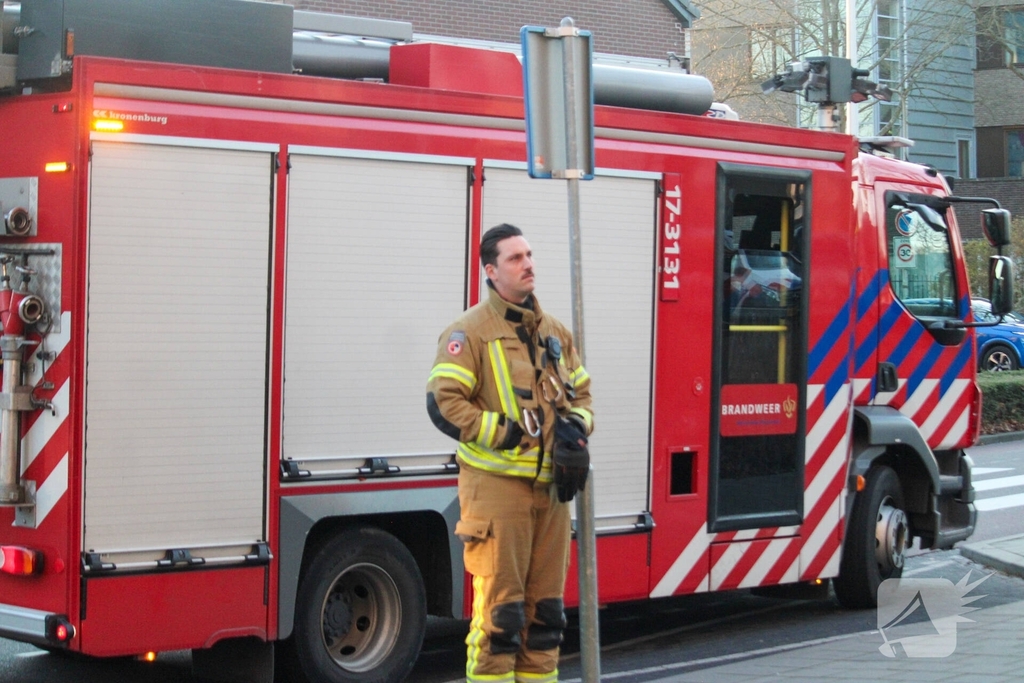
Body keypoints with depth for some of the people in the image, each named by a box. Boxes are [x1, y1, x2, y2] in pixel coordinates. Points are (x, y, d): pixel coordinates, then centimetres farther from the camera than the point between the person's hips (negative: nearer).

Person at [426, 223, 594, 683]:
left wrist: (575, 426, -1)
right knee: (499, 606, -6)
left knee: (545, 607, 11)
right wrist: (509, 434, -16)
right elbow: (443, 403, -13)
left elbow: (580, 393, 22)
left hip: (550, 487, 7)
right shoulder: (470, 332, -5)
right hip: (497, 486, -6)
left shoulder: (555, 333, 16)